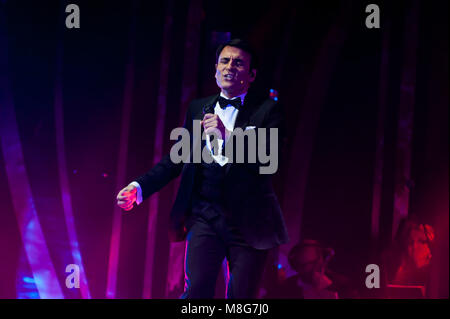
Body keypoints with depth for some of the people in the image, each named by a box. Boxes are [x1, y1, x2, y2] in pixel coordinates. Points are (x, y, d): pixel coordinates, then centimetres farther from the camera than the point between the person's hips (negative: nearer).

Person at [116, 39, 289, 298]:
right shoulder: (198, 108, 13)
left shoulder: (268, 110, 1)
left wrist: (227, 136, -25)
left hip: (248, 220, -2)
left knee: (242, 296, 2)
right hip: (204, 215, 2)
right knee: (196, 290, -12)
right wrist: (140, 187, 3)